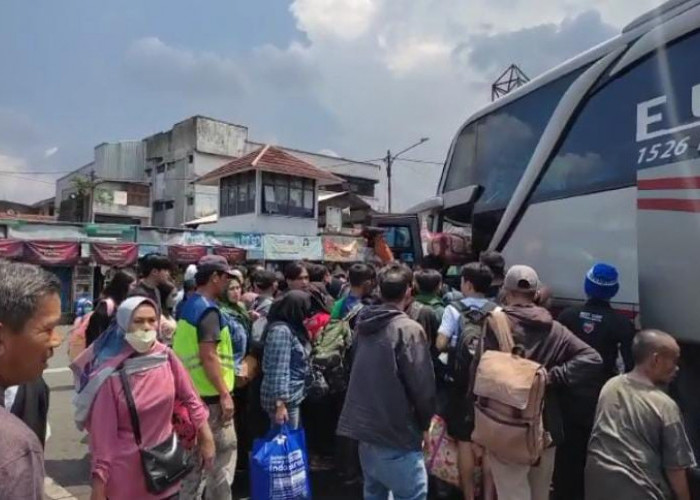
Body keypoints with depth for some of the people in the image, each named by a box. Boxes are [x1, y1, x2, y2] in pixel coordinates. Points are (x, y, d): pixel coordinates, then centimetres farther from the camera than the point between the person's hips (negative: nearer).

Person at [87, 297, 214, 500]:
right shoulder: (112, 374, -17)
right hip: (127, 476, -3)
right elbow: (103, 431, -12)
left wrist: (207, 439, 4)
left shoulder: (167, 358, -7)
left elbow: (190, 399, 3)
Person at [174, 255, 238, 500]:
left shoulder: (189, 305, 11)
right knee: (224, 451, 3)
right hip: (210, 394, -9)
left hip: (192, 391, 9)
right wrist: (225, 394, -21)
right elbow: (208, 356, -24)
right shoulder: (208, 310, -18)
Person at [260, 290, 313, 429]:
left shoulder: (293, 328, 10)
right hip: (284, 399, -9)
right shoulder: (281, 331, -19)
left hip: (294, 396, 9)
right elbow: (278, 371, -23)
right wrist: (280, 403, -22)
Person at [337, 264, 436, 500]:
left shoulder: (364, 324, 5)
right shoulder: (409, 329, -16)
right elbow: (422, 385, -14)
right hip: (395, 431, -8)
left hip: (364, 424, 8)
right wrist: (424, 422, 1)